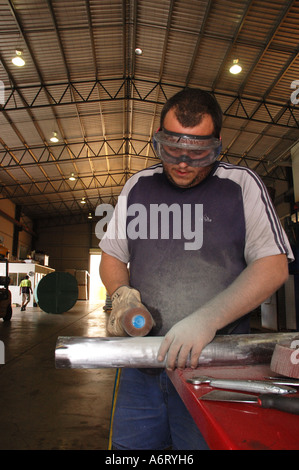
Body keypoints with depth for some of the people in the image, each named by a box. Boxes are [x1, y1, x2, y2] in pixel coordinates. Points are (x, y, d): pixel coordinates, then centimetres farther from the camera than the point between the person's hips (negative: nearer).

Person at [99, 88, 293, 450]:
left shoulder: (242, 185, -2)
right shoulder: (137, 186, 7)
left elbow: (273, 266, -7)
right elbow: (112, 256, 15)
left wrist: (206, 320, -18)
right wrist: (121, 293, -7)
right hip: (141, 362, 3)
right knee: (128, 444, 12)